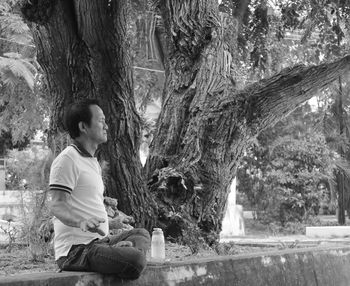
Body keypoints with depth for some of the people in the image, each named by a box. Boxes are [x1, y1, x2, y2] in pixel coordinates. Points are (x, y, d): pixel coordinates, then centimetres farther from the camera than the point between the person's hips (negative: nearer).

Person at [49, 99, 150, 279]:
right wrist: (81, 222, -37)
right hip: (76, 249, -10)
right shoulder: (67, 160, -10)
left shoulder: (92, 162, 23)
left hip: (96, 242, 10)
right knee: (136, 260, -28)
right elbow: (57, 206, -20)